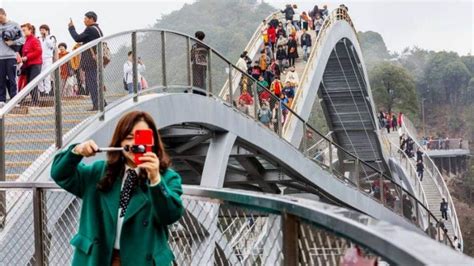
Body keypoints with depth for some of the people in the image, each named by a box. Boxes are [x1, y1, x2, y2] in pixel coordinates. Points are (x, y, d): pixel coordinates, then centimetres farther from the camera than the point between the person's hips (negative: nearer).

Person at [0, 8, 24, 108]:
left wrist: (13, 42, -8)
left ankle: (14, 99, 1)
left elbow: (22, 39, 4)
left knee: (11, 78, -1)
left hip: (11, 56, -2)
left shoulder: (14, 25, 3)